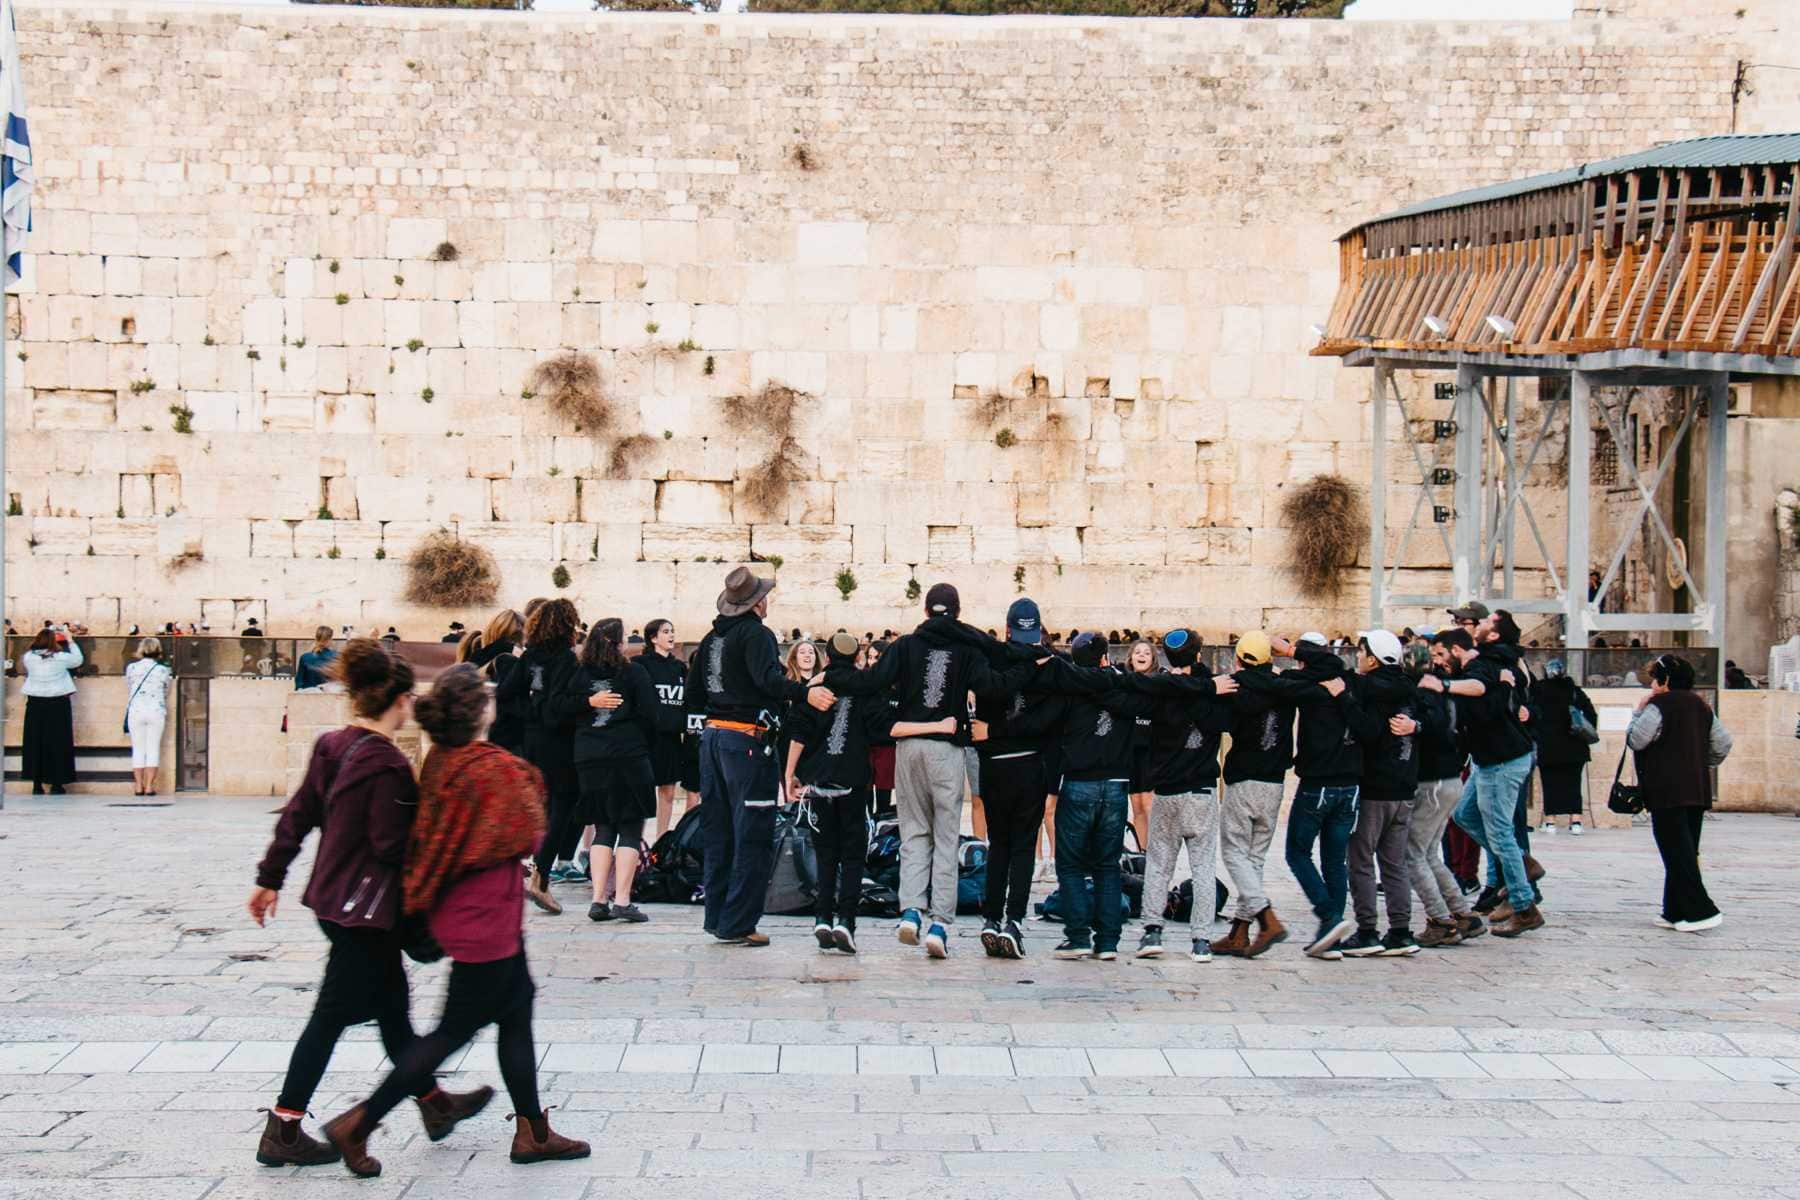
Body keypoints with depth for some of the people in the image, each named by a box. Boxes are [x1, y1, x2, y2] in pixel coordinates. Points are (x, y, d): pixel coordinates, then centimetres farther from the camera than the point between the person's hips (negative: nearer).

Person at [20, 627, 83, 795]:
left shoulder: (29, 657, -5)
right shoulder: (61, 658, -9)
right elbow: (78, 660, 7)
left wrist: (40, 637, 18)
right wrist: (70, 640, 17)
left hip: (35, 704, 2)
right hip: (58, 704, -2)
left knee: (35, 743, 8)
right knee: (57, 744, 4)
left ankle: (37, 784, 9)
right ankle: (57, 784, 5)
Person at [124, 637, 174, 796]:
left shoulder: (131, 668, 4)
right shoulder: (163, 670, 3)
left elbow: (128, 692, 14)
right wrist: (166, 712, 30)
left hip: (136, 711, 1)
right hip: (156, 711, -1)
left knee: (138, 749, 6)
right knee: (153, 749, 2)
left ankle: (138, 786, 2)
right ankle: (149, 786, -3)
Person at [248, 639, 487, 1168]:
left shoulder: (331, 746, 2)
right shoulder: (387, 764, -23)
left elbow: (297, 816, 8)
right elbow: (393, 846, -22)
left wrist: (270, 878, 14)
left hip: (332, 896, 9)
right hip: (365, 907, -9)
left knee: (391, 1003, 21)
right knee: (331, 1016, 0)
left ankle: (433, 1103, 36)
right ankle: (282, 1132, 7)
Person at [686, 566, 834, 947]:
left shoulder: (712, 638, 14)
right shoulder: (756, 634, -10)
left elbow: (693, 696, 19)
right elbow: (767, 678, -28)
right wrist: (805, 693, -40)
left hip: (713, 735, 9)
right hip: (747, 740, -9)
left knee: (719, 834, 15)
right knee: (753, 838, -5)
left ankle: (717, 916, 19)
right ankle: (737, 925, -6)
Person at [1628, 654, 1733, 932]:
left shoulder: (1658, 707, -10)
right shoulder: (1701, 706, 12)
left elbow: (1635, 741, -10)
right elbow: (1723, 743, 12)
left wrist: (1639, 711, 2)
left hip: (1667, 791, -7)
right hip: (1698, 791, 7)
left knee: (1676, 851, -5)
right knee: (1687, 850, 11)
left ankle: (1701, 911, -13)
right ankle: (1676, 912, 13)